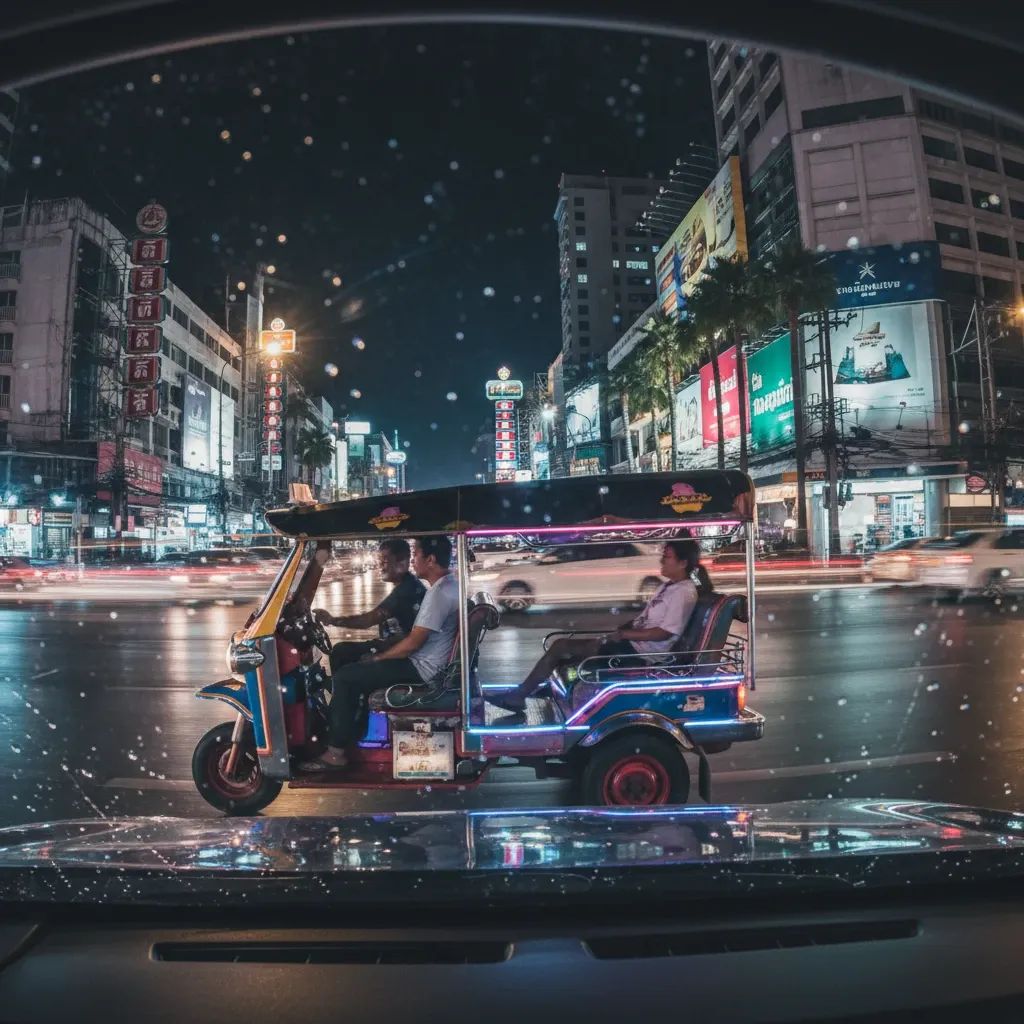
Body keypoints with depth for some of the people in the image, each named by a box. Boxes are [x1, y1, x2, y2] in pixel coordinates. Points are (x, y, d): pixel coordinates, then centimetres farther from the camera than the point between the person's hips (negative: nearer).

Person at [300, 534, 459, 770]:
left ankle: (336, 753, 0)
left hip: (421, 668, -10)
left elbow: (413, 643, -22)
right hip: (425, 660, 10)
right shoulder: (449, 584, 8)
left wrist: (377, 657, -7)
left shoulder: (439, 593, -24)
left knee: (345, 678, -7)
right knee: (353, 667, 17)